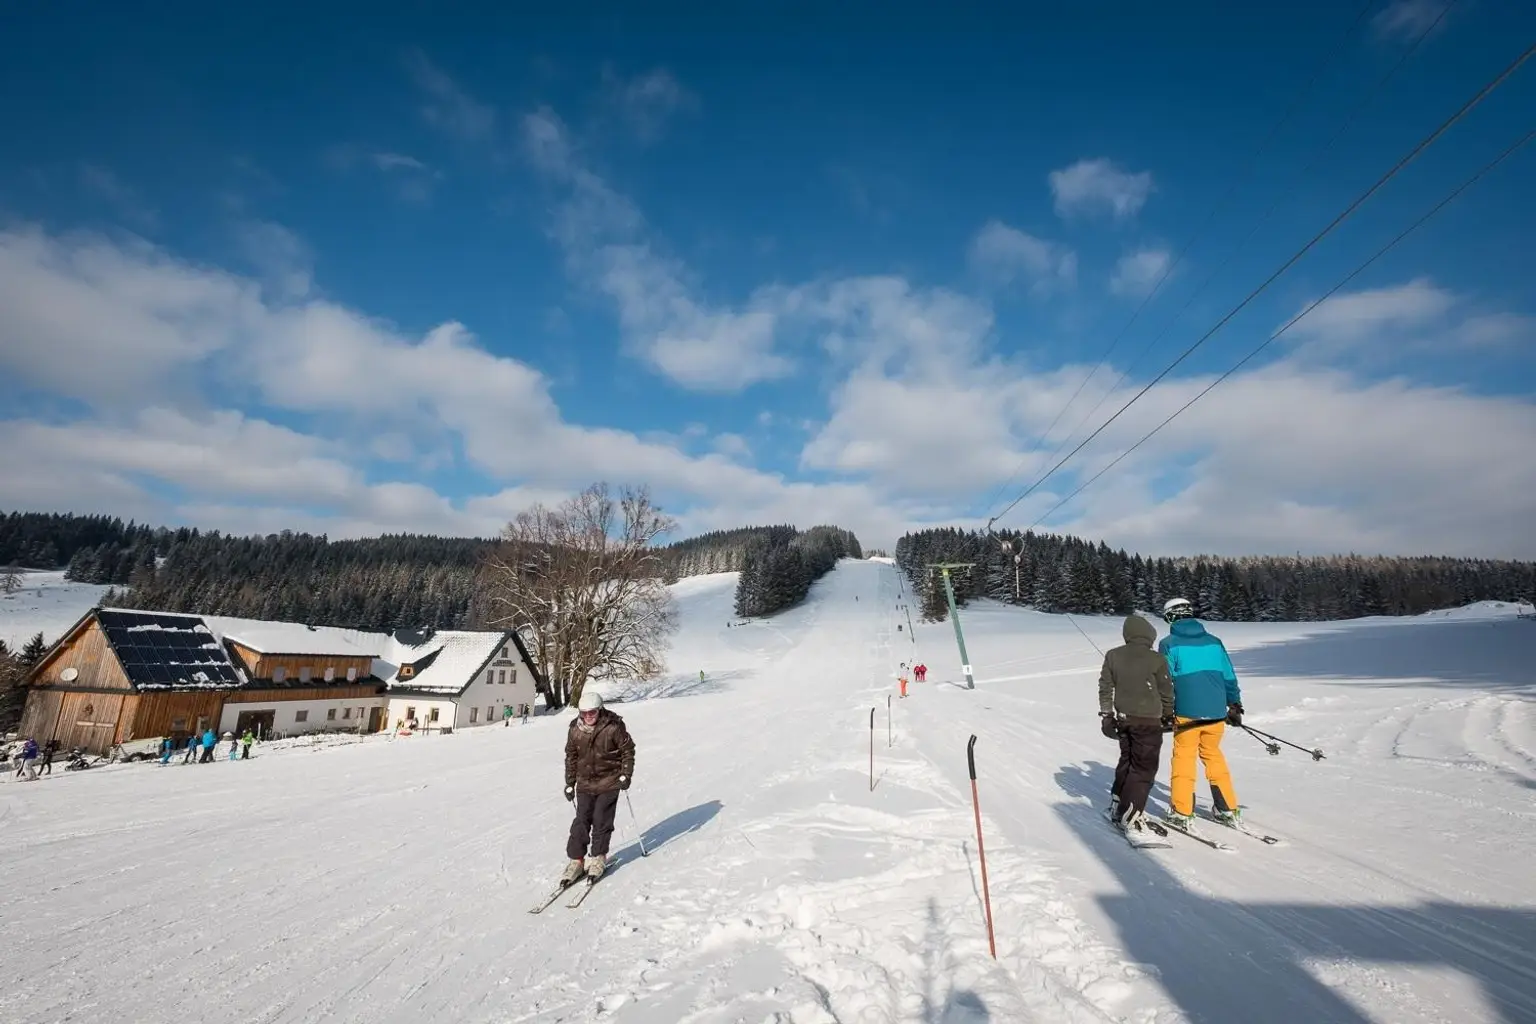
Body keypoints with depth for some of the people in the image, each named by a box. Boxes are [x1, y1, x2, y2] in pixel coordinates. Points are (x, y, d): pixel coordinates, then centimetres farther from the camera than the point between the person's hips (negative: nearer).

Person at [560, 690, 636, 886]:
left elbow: (628, 750, -5)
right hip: (585, 783, 3)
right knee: (581, 822, 0)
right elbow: (571, 757, 8)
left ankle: (597, 858, 16)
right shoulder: (575, 730, -5)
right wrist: (569, 783, 11)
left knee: (601, 822, 0)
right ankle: (575, 860, 12)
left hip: (609, 782, -3)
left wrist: (625, 775, -9)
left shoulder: (613, 727, -16)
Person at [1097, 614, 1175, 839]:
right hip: (1148, 722, -5)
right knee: (1144, 769, 1)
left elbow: (1105, 687, 5)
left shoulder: (1112, 656, 1)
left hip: (1123, 718, 5)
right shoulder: (1157, 659, -11)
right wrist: (1169, 716, 15)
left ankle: (1118, 806, 29)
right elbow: (1166, 692, -2)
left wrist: (1106, 714, 12)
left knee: (1127, 761, 21)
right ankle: (1130, 818, -3)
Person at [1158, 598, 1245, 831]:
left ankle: (1182, 814, 7)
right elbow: (1229, 676, 13)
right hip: (1217, 711, 4)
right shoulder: (1213, 641, 9)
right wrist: (1235, 705, 24)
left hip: (1187, 713, -4)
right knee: (1213, 756, 20)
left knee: (1183, 759, 5)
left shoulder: (1169, 644, -3)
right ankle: (1229, 810, 25)